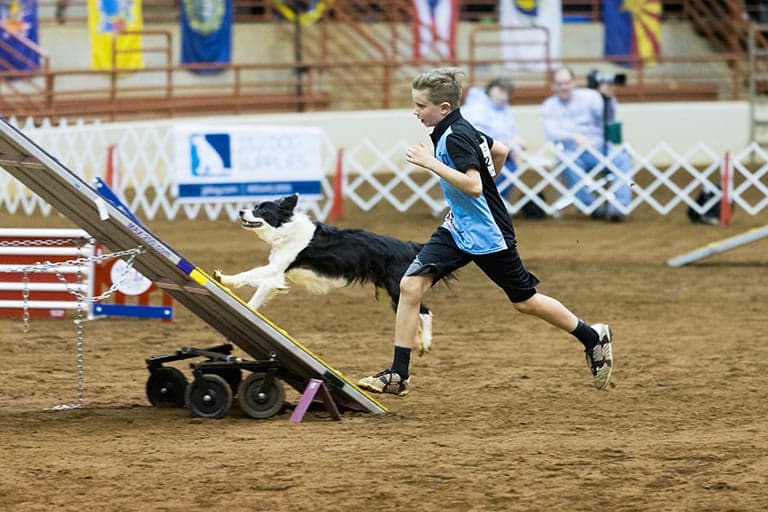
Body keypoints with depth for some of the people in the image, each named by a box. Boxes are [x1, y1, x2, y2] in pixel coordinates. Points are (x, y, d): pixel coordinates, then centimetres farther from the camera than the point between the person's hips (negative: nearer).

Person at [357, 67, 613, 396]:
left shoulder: (455, 137, -22)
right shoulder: (461, 129, 4)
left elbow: (473, 186, -32)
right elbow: (500, 151, 18)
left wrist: (432, 164, -31)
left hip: (487, 233, -9)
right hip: (458, 229, 9)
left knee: (524, 301, 7)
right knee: (410, 286, -6)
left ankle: (593, 338, 28)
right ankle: (398, 375, -5)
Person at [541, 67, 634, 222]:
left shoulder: (588, 96, 10)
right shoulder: (549, 106, 9)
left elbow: (607, 116, -3)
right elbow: (551, 132, -8)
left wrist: (608, 98, -23)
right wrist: (574, 137, -25)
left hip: (598, 147, 1)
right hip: (571, 152, -1)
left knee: (622, 159, -29)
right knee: (569, 166, -37)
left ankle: (618, 207, -35)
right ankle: (594, 208, -30)